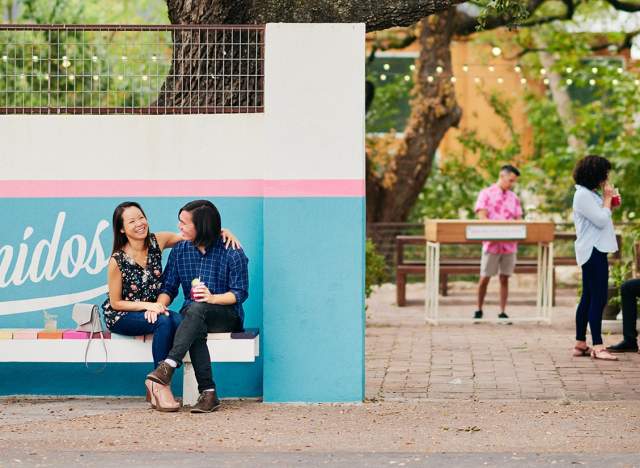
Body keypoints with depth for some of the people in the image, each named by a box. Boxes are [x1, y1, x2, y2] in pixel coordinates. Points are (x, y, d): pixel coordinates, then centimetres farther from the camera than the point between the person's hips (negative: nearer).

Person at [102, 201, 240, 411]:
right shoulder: (117, 260, -15)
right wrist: (148, 305, -21)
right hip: (121, 316, -5)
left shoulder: (157, 242, -2)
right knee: (164, 322, -33)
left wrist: (222, 231, -10)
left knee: (179, 321, -29)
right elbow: (116, 303, -9)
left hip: (152, 310, 5)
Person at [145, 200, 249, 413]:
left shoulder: (232, 252, -4)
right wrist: (159, 305, -13)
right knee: (195, 331, -36)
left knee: (196, 309, -38)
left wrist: (212, 298, -24)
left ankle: (168, 366, -49)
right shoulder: (180, 250, 10)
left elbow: (240, 293, -6)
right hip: (193, 316, 3)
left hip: (227, 315, -3)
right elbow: (168, 287, 10)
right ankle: (208, 394, -41)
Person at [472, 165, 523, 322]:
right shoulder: (486, 194, 1)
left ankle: (503, 313, 8)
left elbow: (518, 220, 11)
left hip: (509, 244, 3)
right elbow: (482, 217, -8)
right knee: (485, 278, 1)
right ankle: (479, 310, 15)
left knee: (504, 279, 4)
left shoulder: (514, 198, 13)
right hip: (491, 244, -3)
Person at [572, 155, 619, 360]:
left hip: (595, 251, 11)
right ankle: (597, 347, -15)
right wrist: (607, 199, -8)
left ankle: (580, 344, 15)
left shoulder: (589, 194, 18)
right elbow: (601, 220, -20)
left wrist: (609, 202, 11)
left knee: (588, 298, 11)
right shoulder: (583, 195, -14)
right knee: (598, 299, -13)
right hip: (593, 251, -11)